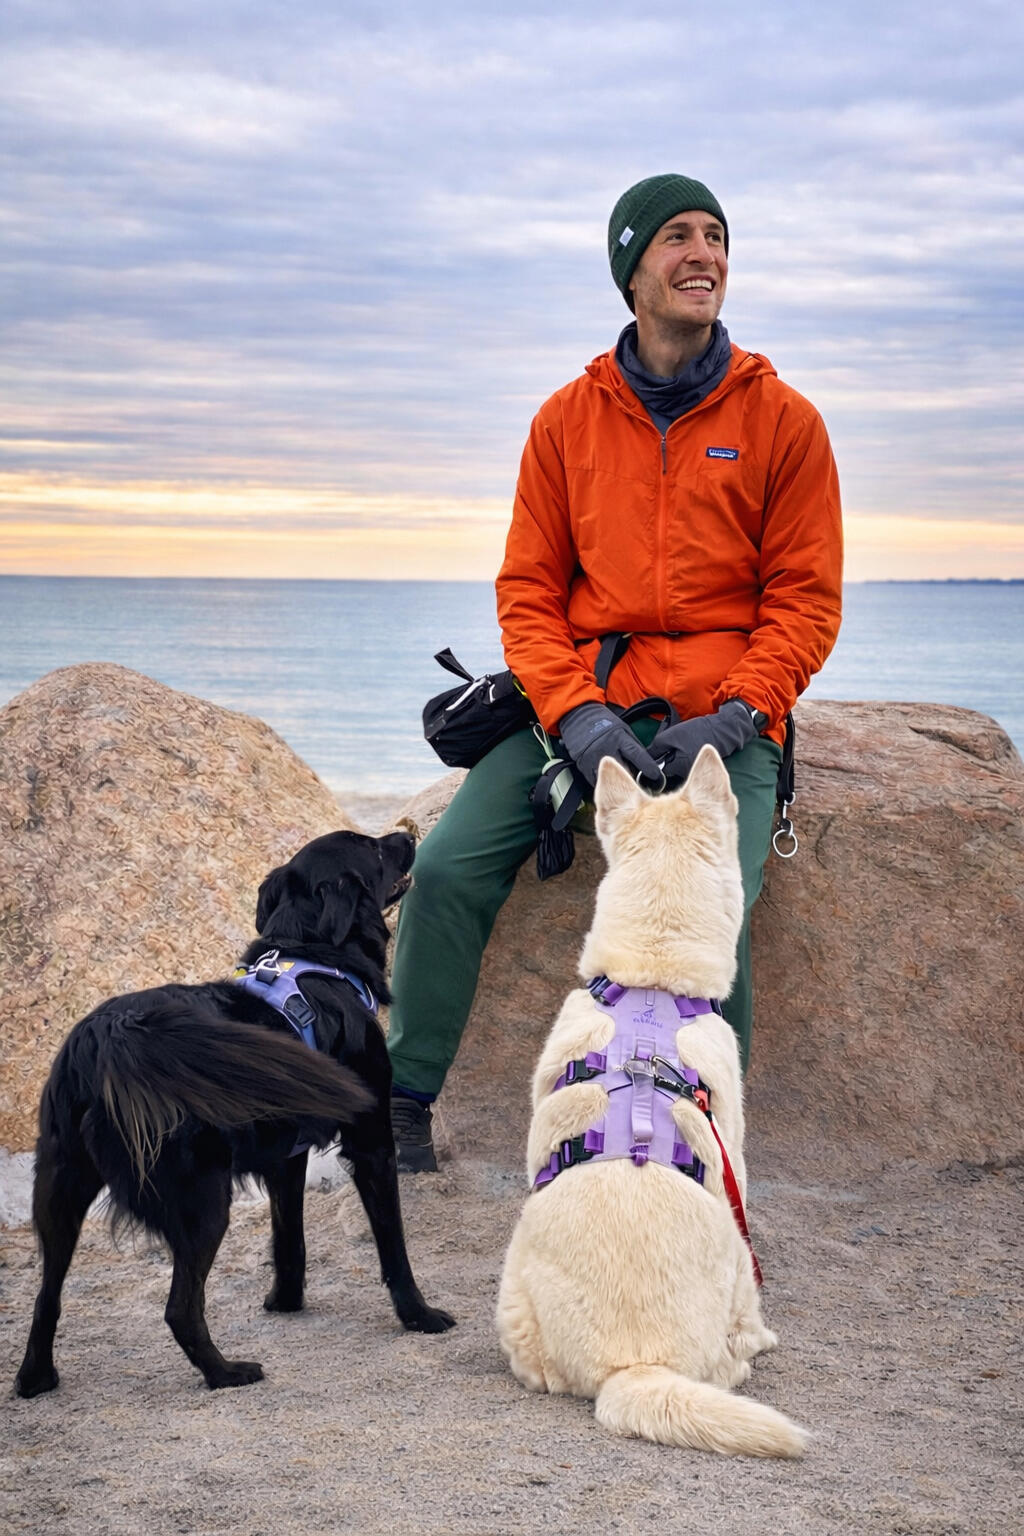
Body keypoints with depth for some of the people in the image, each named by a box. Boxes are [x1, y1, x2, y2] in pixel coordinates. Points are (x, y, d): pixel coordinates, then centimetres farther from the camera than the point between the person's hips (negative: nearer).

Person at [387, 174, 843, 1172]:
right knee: (449, 866, -13)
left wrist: (734, 716, -12)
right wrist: (574, 713, -10)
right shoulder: (568, 418, 9)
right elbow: (527, 587, 8)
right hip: (582, 702, 2)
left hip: (723, 719, -2)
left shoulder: (781, 420, 4)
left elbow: (806, 598, 3)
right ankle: (403, 1098, 4)